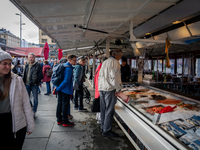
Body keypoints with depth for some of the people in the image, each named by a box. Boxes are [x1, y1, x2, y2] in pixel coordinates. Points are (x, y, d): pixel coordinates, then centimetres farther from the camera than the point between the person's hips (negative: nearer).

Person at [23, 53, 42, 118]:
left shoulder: (38, 65, -4)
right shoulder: (27, 65, 11)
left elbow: (40, 75, -6)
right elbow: (24, 74, 16)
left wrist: (37, 82, -11)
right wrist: (24, 82, 8)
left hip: (34, 85, -5)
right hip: (27, 84, 5)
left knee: (35, 99, 2)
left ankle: (34, 112, 15)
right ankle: (31, 106, 36)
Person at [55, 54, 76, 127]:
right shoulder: (69, 68, -19)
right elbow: (66, 81, -24)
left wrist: (57, 88, 12)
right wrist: (57, 88, -16)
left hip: (60, 89, 9)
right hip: (66, 90, -9)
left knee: (60, 104, 14)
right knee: (65, 105, 0)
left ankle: (59, 120, 27)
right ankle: (65, 122, 12)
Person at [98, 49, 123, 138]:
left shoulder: (105, 62, 19)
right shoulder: (115, 62, -9)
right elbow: (114, 76, -17)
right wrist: (118, 89, -10)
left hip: (101, 88, 9)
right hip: (109, 89, -9)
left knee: (103, 109, 14)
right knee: (109, 110, -1)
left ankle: (103, 127, 24)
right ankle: (106, 130, 6)